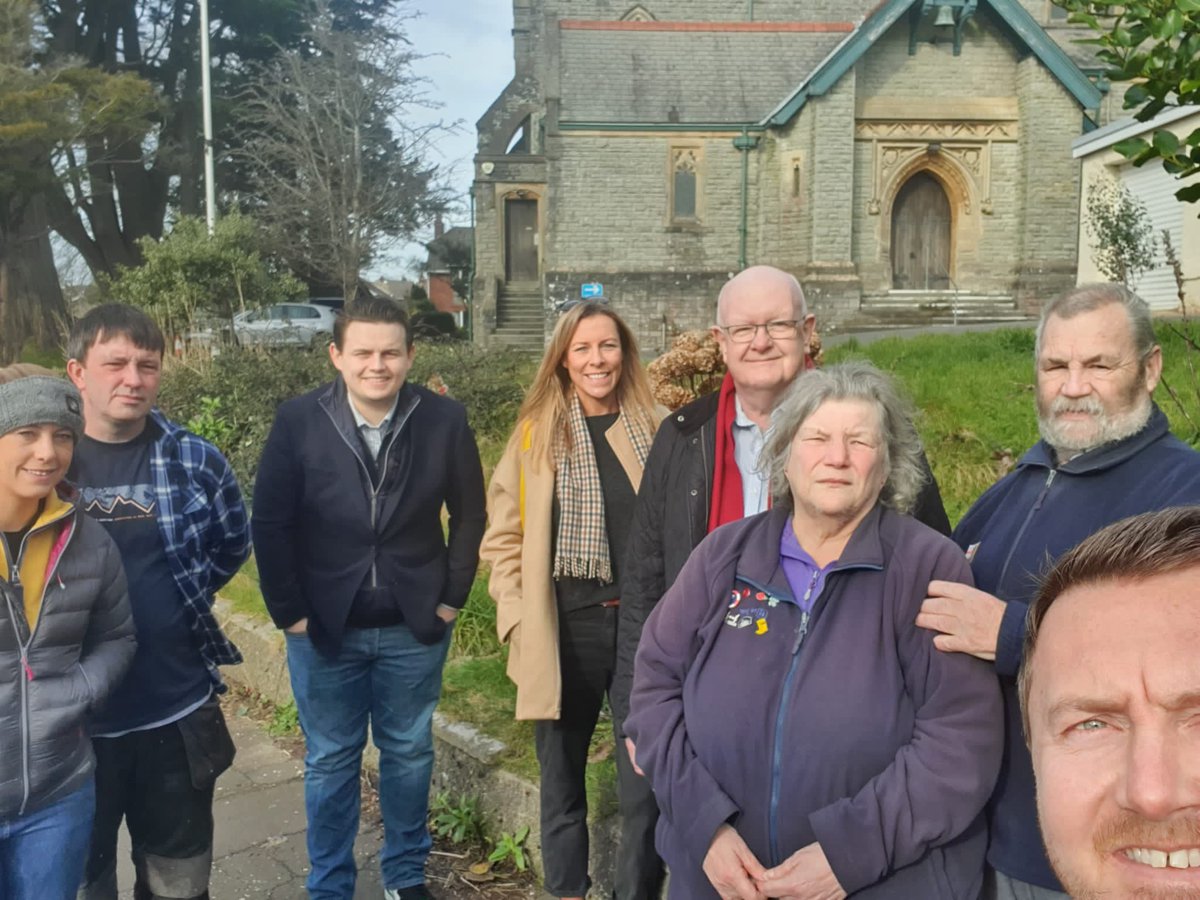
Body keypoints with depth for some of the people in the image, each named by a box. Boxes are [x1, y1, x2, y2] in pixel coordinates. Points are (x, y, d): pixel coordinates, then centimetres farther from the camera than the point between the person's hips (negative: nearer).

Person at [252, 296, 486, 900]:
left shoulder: (445, 420, -9)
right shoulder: (297, 421, -11)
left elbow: (469, 514, 1)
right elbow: (270, 524, -6)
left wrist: (453, 596, -2)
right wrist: (289, 612, -7)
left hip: (415, 625, 1)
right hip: (324, 625, 0)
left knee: (408, 753, 17)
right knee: (330, 761, 14)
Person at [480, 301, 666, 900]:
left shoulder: (657, 429, 1)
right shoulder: (537, 433, 4)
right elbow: (503, 538, 6)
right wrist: (518, 619, -3)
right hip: (565, 630, 1)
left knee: (647, 788, 5)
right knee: (561, 785, 15)